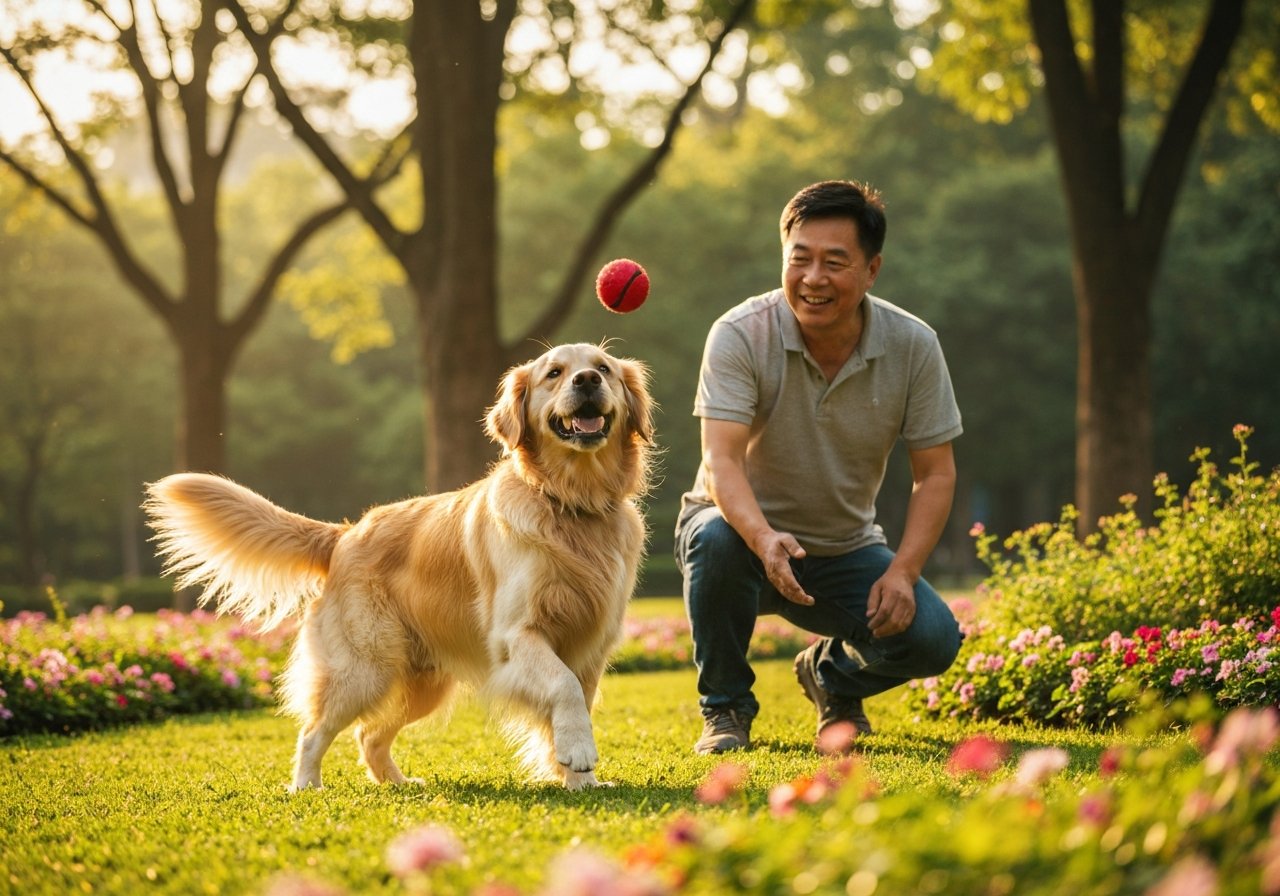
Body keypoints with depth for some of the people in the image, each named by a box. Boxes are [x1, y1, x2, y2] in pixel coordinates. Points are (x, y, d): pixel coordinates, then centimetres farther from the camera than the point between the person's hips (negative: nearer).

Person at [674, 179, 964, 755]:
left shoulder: (913, 346, -11)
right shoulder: (740, 335, -20)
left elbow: (935, 474, -7)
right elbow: (721, 460, -29)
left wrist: (903, 571, -23)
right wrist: (765, 540, -49)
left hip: (844, 551, 2)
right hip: (745, 532, -2)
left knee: (933, 638, -22)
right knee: (716, 538, -37)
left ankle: (832, 675, 15)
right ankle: (724, 707, -11)